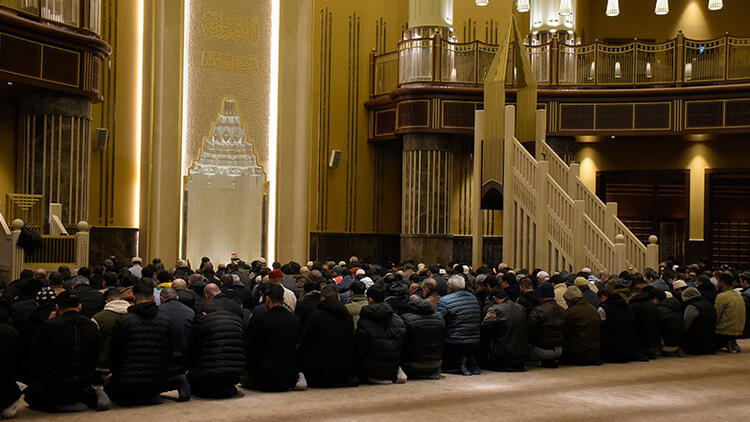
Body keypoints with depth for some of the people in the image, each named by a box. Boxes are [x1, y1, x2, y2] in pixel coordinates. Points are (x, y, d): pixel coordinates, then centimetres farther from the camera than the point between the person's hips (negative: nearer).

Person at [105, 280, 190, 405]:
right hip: (160, 380, 5)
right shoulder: (167, 321, -1)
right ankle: (177, 382, 4)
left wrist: (116, 373, 21)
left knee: (109, 386, 25)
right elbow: (172, 352, 6)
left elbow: (114, 354, 2)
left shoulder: (122, 321, -8)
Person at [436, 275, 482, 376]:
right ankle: (471, 361, 1)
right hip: (475, 343, 5)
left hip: (454, 343, -5)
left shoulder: (444, 300, -12)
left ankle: (460, 361, -10)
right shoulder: (474, 298, 8)